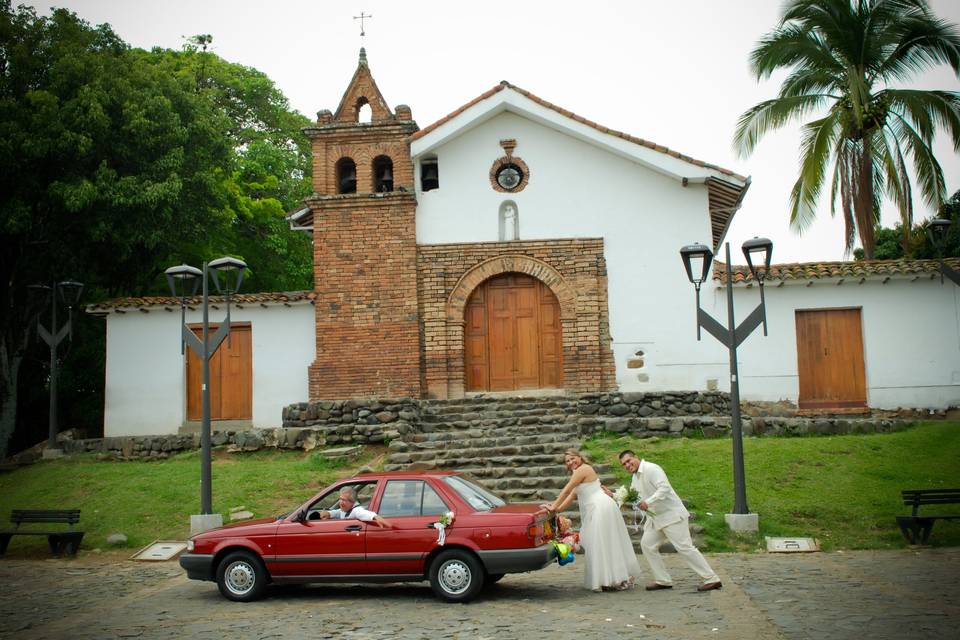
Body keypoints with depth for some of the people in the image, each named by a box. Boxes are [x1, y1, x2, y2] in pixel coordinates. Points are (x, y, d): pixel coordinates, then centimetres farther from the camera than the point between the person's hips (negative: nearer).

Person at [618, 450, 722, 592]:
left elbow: (664, 488, -26)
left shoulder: (651, 469, -15)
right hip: (656, 518, 10)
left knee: (684, 547, -13)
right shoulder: (635, 477, 15)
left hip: (672, 514, -10)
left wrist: (648, 502, -33)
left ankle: (711, 579, -10)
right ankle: (663, 580, 11)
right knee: (647, 544, 5)